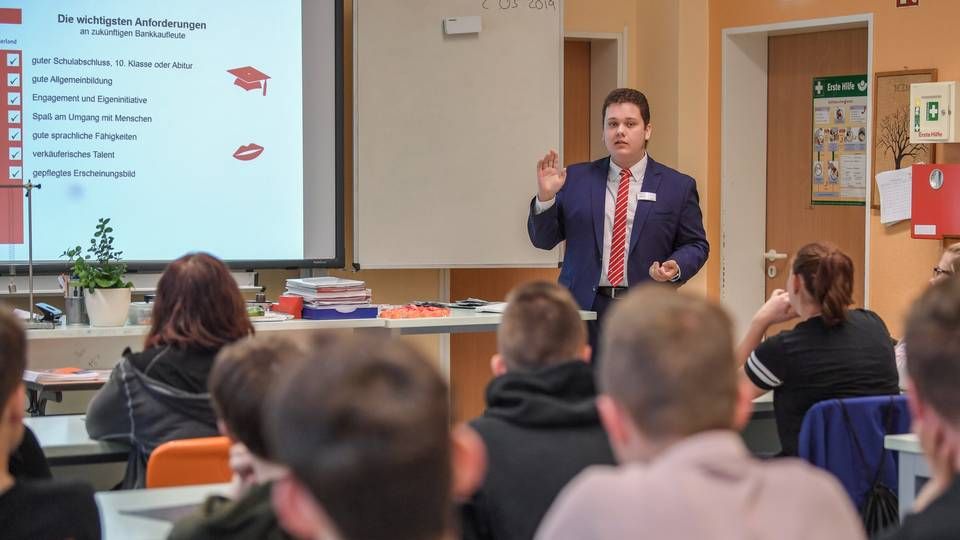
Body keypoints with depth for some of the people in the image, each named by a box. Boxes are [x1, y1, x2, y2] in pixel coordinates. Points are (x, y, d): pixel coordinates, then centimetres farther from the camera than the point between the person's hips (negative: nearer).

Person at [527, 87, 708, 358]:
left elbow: (695, 245, 9)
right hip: (583, 310, 1)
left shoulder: (678, 186, 8)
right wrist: (545, 197, -8)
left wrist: (675, 267, -11)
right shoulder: (576, 178, 10)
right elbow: (543, 240, 9)